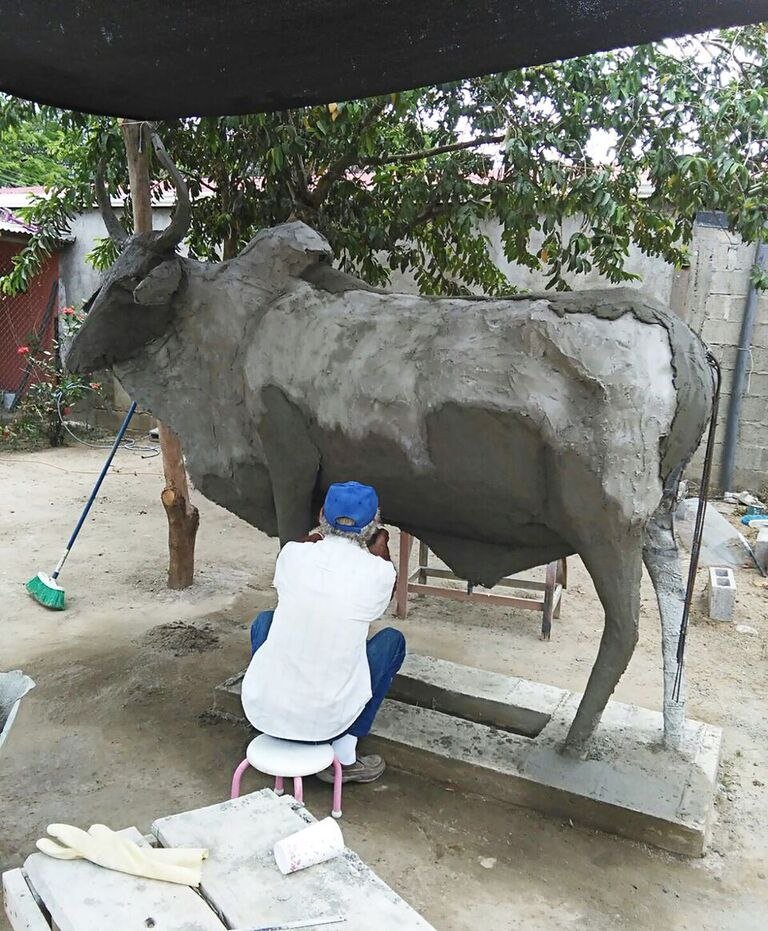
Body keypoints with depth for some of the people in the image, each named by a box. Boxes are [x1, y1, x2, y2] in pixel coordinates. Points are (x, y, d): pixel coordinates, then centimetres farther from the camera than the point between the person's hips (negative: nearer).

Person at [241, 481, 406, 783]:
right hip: (325, 722, -2)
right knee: (392, 640, 17)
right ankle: (344, 756, 13)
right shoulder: (379, 573, -9)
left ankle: (275, 738, 26)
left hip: (260, 710, 3)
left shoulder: (293, 554, -4)